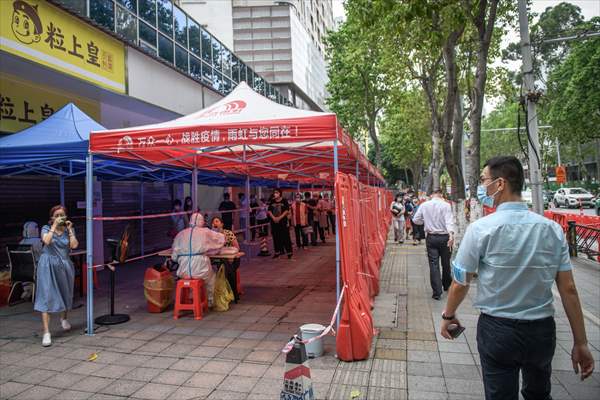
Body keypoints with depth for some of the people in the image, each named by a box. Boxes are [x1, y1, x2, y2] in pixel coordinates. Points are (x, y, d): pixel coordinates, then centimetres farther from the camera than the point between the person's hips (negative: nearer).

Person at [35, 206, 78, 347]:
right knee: (46, 297, -10)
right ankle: (46, 333, -11)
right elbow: (47, 241, -20)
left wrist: (69, 229, -8)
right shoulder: (46, 228, 2)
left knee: (65, 294, 17)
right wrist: (54, 226, -15)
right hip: (48, 266, -3)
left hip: (64, 266, 3)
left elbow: (74, 245, -11)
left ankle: (64, 318, 46)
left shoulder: (69, 230, 5)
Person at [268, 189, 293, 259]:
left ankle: (289, 252, 2)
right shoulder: (272, 202, 9)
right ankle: (277, 252, 18)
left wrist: (279, 218, -15)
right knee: (276, 238, 8)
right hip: (274, 222, 4)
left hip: (283, 222, -4)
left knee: (286, 237, -3)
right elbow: (269, 211, 6)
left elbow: (286, 211, -7)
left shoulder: (284, 201, -1)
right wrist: (273, 217, -10)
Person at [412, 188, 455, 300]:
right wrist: (451, 234, -31)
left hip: (431, 237, 1)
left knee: (433, 264, 1)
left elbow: (415, 220, 4)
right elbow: (449, 220, -19)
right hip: (444, 237, 0)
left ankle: (437, 292, -2)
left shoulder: (424, 205, -1)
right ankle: (446, 285, 36)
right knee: (446, 263, 16)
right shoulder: (445, 205, -7)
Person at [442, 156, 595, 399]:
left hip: (497, 330, -4)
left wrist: (448, 316, 9)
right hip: (542, 331, 4)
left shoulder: (481, 228, -16)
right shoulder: (553, 229, -6)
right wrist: (580, 343, 6)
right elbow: (568, 289, -3)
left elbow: (460, 284, -9)